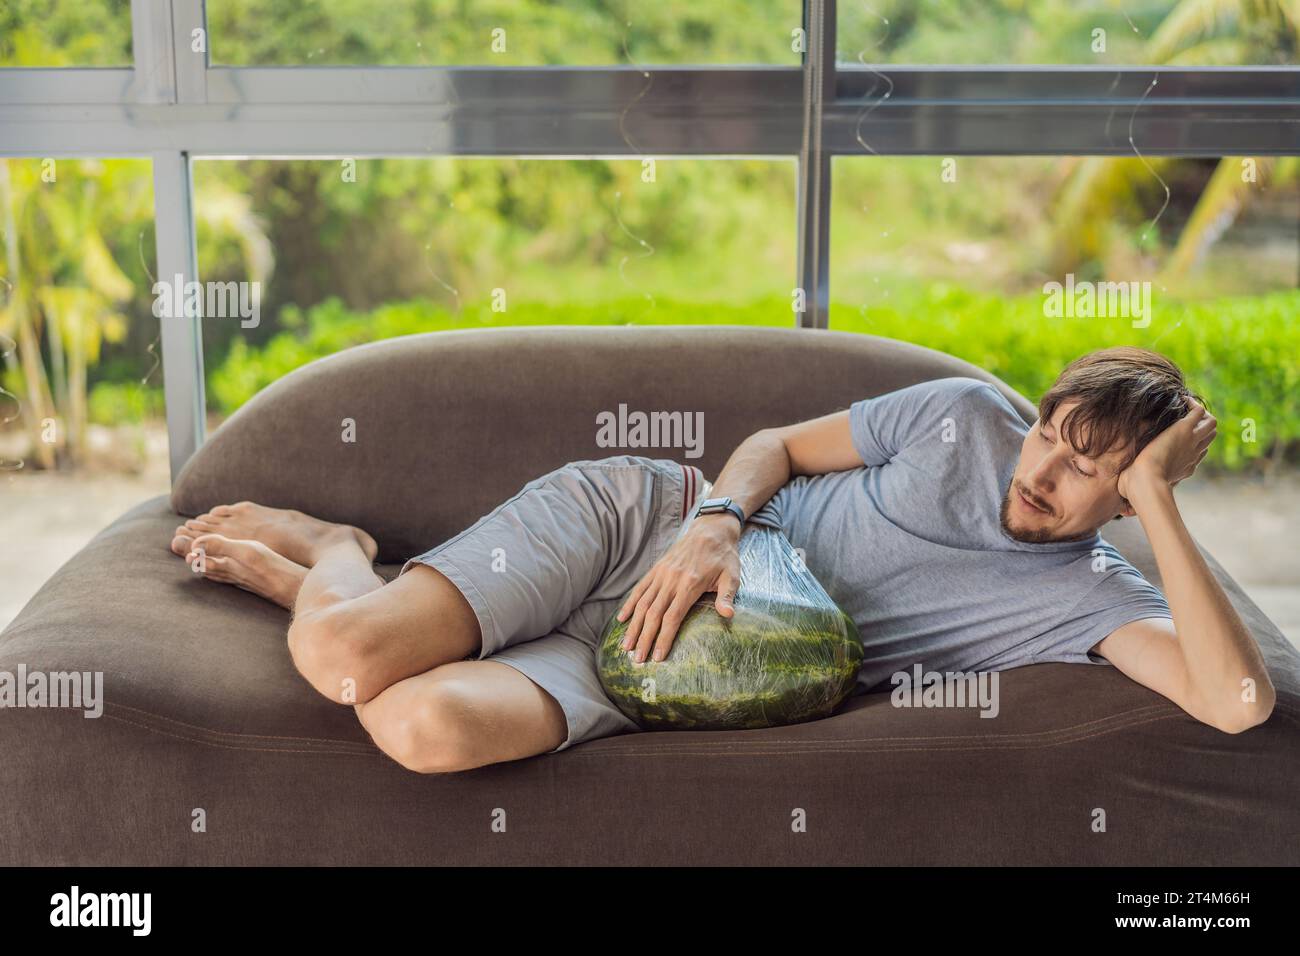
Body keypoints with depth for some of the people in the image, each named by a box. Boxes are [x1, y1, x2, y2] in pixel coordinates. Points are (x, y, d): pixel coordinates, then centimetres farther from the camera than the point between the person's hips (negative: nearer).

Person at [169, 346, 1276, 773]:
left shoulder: (1093, 598, -3)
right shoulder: (970, 416, 0)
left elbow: (1238, 699, -20)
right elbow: (780, 443, 9)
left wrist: (1157, 498, -21)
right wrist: (718, 519, -14)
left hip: (646, 678, 0)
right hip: (636, 515, 0)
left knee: (428, 730, -27)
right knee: (342, 655, -22)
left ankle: (299, 574, 7)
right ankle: (333, 553, 17)